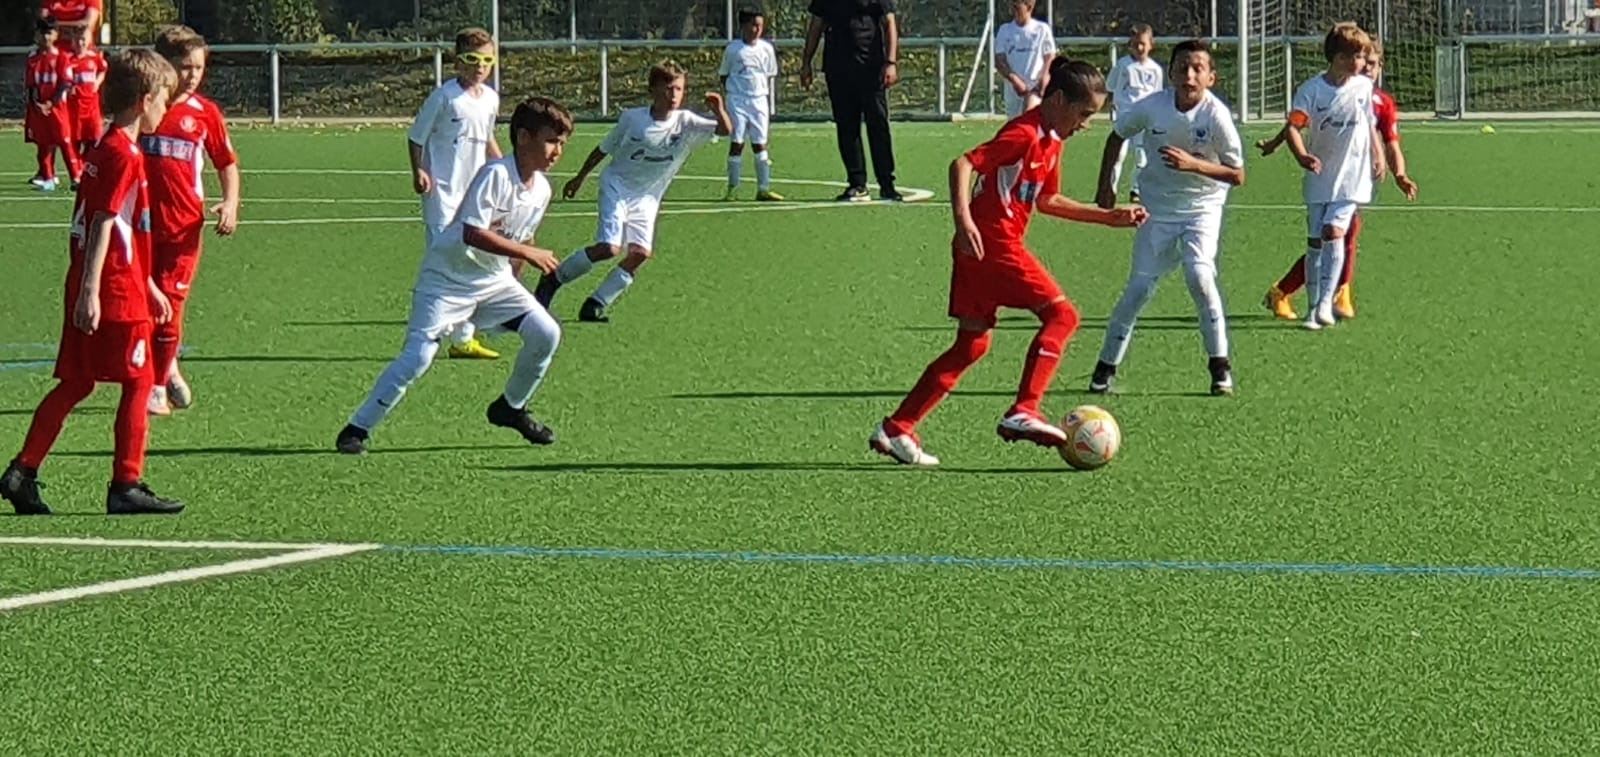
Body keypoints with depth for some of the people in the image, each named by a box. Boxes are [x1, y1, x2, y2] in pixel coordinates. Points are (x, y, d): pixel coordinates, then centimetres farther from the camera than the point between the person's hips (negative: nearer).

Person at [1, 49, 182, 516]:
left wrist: (148, 286, 29)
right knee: (138, 382, -1)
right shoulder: (123, 156, -13)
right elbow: (103, 224, -20)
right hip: (114, 292, -9)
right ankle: (127, 485, 1)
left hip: (92, 290, 9)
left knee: (75, 383, 10)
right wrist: (90, 290, -24)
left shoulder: (104, 150, 17)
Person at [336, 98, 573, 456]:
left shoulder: (541, 189, 1)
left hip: (494, 279, 7)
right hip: (448, 278, -7)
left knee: (546, 333, -6)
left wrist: (515, 287, 14)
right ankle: (358, 428, -6)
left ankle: (511, 408, 17)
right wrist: (528, 254, -32)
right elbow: (473, 234, -33)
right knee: (418, 355, -17)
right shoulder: (495, 175, -24)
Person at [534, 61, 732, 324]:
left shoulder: (686, 123, -9)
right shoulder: (632, 119, -12)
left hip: (647, 198, 3)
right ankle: (553, 278, 2)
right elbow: (603, 149, 3)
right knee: (609, 248, -20)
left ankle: (595, 305, 0)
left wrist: (719, 110, -41)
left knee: (641, 252, -14)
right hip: (617, 186, -3)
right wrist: (579, 178, 11)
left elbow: (726, 131, -20)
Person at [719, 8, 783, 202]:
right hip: (737, 101, -2)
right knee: (736, 143, -2)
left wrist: (770, 108, 11)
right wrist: (733, 92, -5)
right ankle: (732, 189, 3)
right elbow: (723, 75, 8)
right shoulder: (732, 49, -2)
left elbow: (769, 79, 12)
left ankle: (763, 189, 2)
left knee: (760, 144, 1)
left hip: (759, 100, 2)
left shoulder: (766, 49, 5)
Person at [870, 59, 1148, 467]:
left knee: (972, 344, 11)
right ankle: (1023, 413, -17)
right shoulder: (1024, 134, -14)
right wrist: (963, 219, -33)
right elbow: (963, 165, -21)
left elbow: (1047, 200, 28)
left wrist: (1108, 217, 25)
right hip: (993, 244, -10)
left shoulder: (1051, 141, 16)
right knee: (1061, 314, -10)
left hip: (979, 250, 10)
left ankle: (895, 430, 11)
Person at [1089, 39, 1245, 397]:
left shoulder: (1216, 115, -20)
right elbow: (1117, 136, 7)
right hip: (1157, 207, 2)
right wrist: (1106, 187, 5)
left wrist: (1193, 164, -29)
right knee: (1139, 286, -2)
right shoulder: (1152, 107, -14)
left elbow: (1237, 175, -16)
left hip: (1202, 206, -2)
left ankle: (1220, 364, -7)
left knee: (1199, 274, -21)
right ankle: (1106, 365, 13)